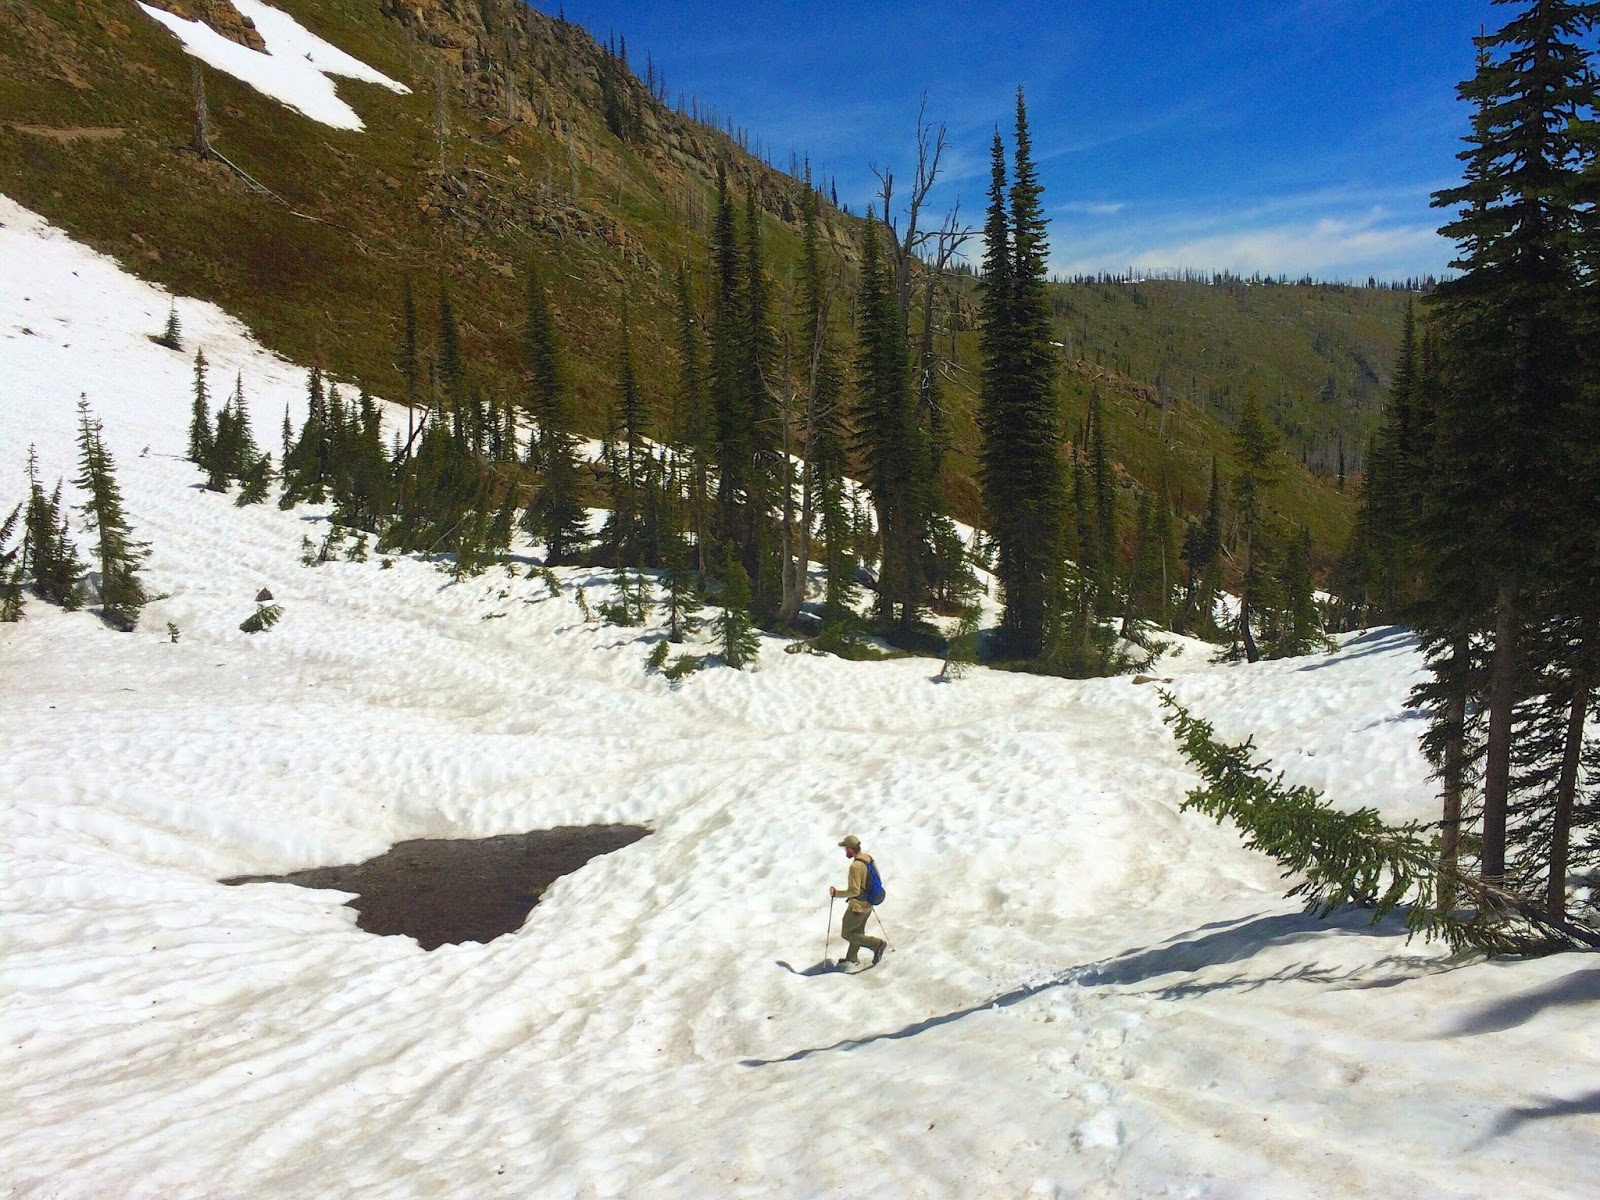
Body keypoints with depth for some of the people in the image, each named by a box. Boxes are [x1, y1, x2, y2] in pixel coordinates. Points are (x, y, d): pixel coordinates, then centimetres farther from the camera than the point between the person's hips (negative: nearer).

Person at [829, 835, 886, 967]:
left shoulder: (855, 866, -29)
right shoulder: (869, 858, -2)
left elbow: (854, 891, -30)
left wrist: (836, 893, -19)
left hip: (857, 907, -9)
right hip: (868, 905, 9)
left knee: (846, 934, 8)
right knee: (858, 931, 23)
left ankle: (876, 944, 1)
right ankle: (851, 957, 37)